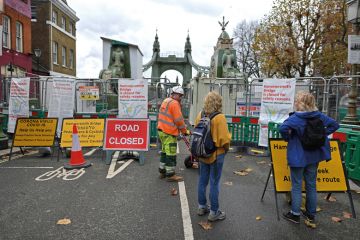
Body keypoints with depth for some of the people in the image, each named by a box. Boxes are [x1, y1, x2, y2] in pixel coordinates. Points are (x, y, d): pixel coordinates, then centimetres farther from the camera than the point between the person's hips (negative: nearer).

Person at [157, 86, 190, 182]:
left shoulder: (166, 101, 17)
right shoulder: (174, 103, -13)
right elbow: (179, 120, -15)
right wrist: (185, 131, -3)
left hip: (162, 130, 10)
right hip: (169, 133, -10)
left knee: (164, 152, 18)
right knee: (171, 154, -2)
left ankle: (162, 171, 27)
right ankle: (170, 175, 5)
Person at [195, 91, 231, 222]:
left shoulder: (200, 115, -2)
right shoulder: (219, 117, -20)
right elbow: (224, 138, -20)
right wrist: (226, 148, 0)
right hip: (216, 154, -6)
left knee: (202, 180, 17)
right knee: (214, 183, 5)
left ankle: (202, 207, 32)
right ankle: (214, 212, 17)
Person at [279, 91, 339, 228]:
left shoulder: (296, 117, -19)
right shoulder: (319, 116, 0)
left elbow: (283, 128, -35)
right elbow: (334, 125, 10)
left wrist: (288, 138, -16)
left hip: (298, 156, -6)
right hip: (313, 156, 6)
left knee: (296, 186, 7)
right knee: (311, 185, 16)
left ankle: (295, 214, 19)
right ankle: (311, 216, 28)